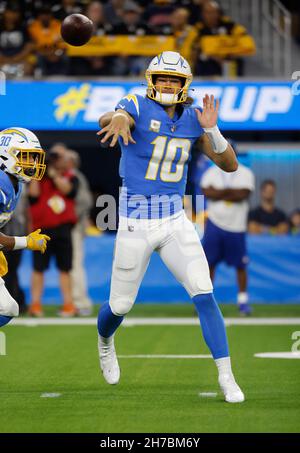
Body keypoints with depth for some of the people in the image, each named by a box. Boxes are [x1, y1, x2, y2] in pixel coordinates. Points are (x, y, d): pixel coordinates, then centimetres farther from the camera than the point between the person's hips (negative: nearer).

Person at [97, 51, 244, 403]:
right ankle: (105, 342, 46)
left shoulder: (192, 119, 2)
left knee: (204, 296, -10)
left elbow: (230, 165, 0)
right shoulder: (138, 108, -12)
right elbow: (106, 119, -36)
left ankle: (226, 378, -5)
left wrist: (211, 129, -18)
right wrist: (117, 120, -62)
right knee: (120, 305, 10)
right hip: (135, 224, -3)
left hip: (175, 221, 3)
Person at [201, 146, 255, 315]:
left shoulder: (245, 173, 0)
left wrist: (219, 192, -13)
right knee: (209, 262, 1)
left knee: (240, 265, 1)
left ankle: (243, 300, 12)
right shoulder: (211, 172, 6)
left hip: (236, 226, -1)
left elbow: (243, 194, -16)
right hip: (215, 224, 1)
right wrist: (231, 192, -14)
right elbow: (208, 192, -10)